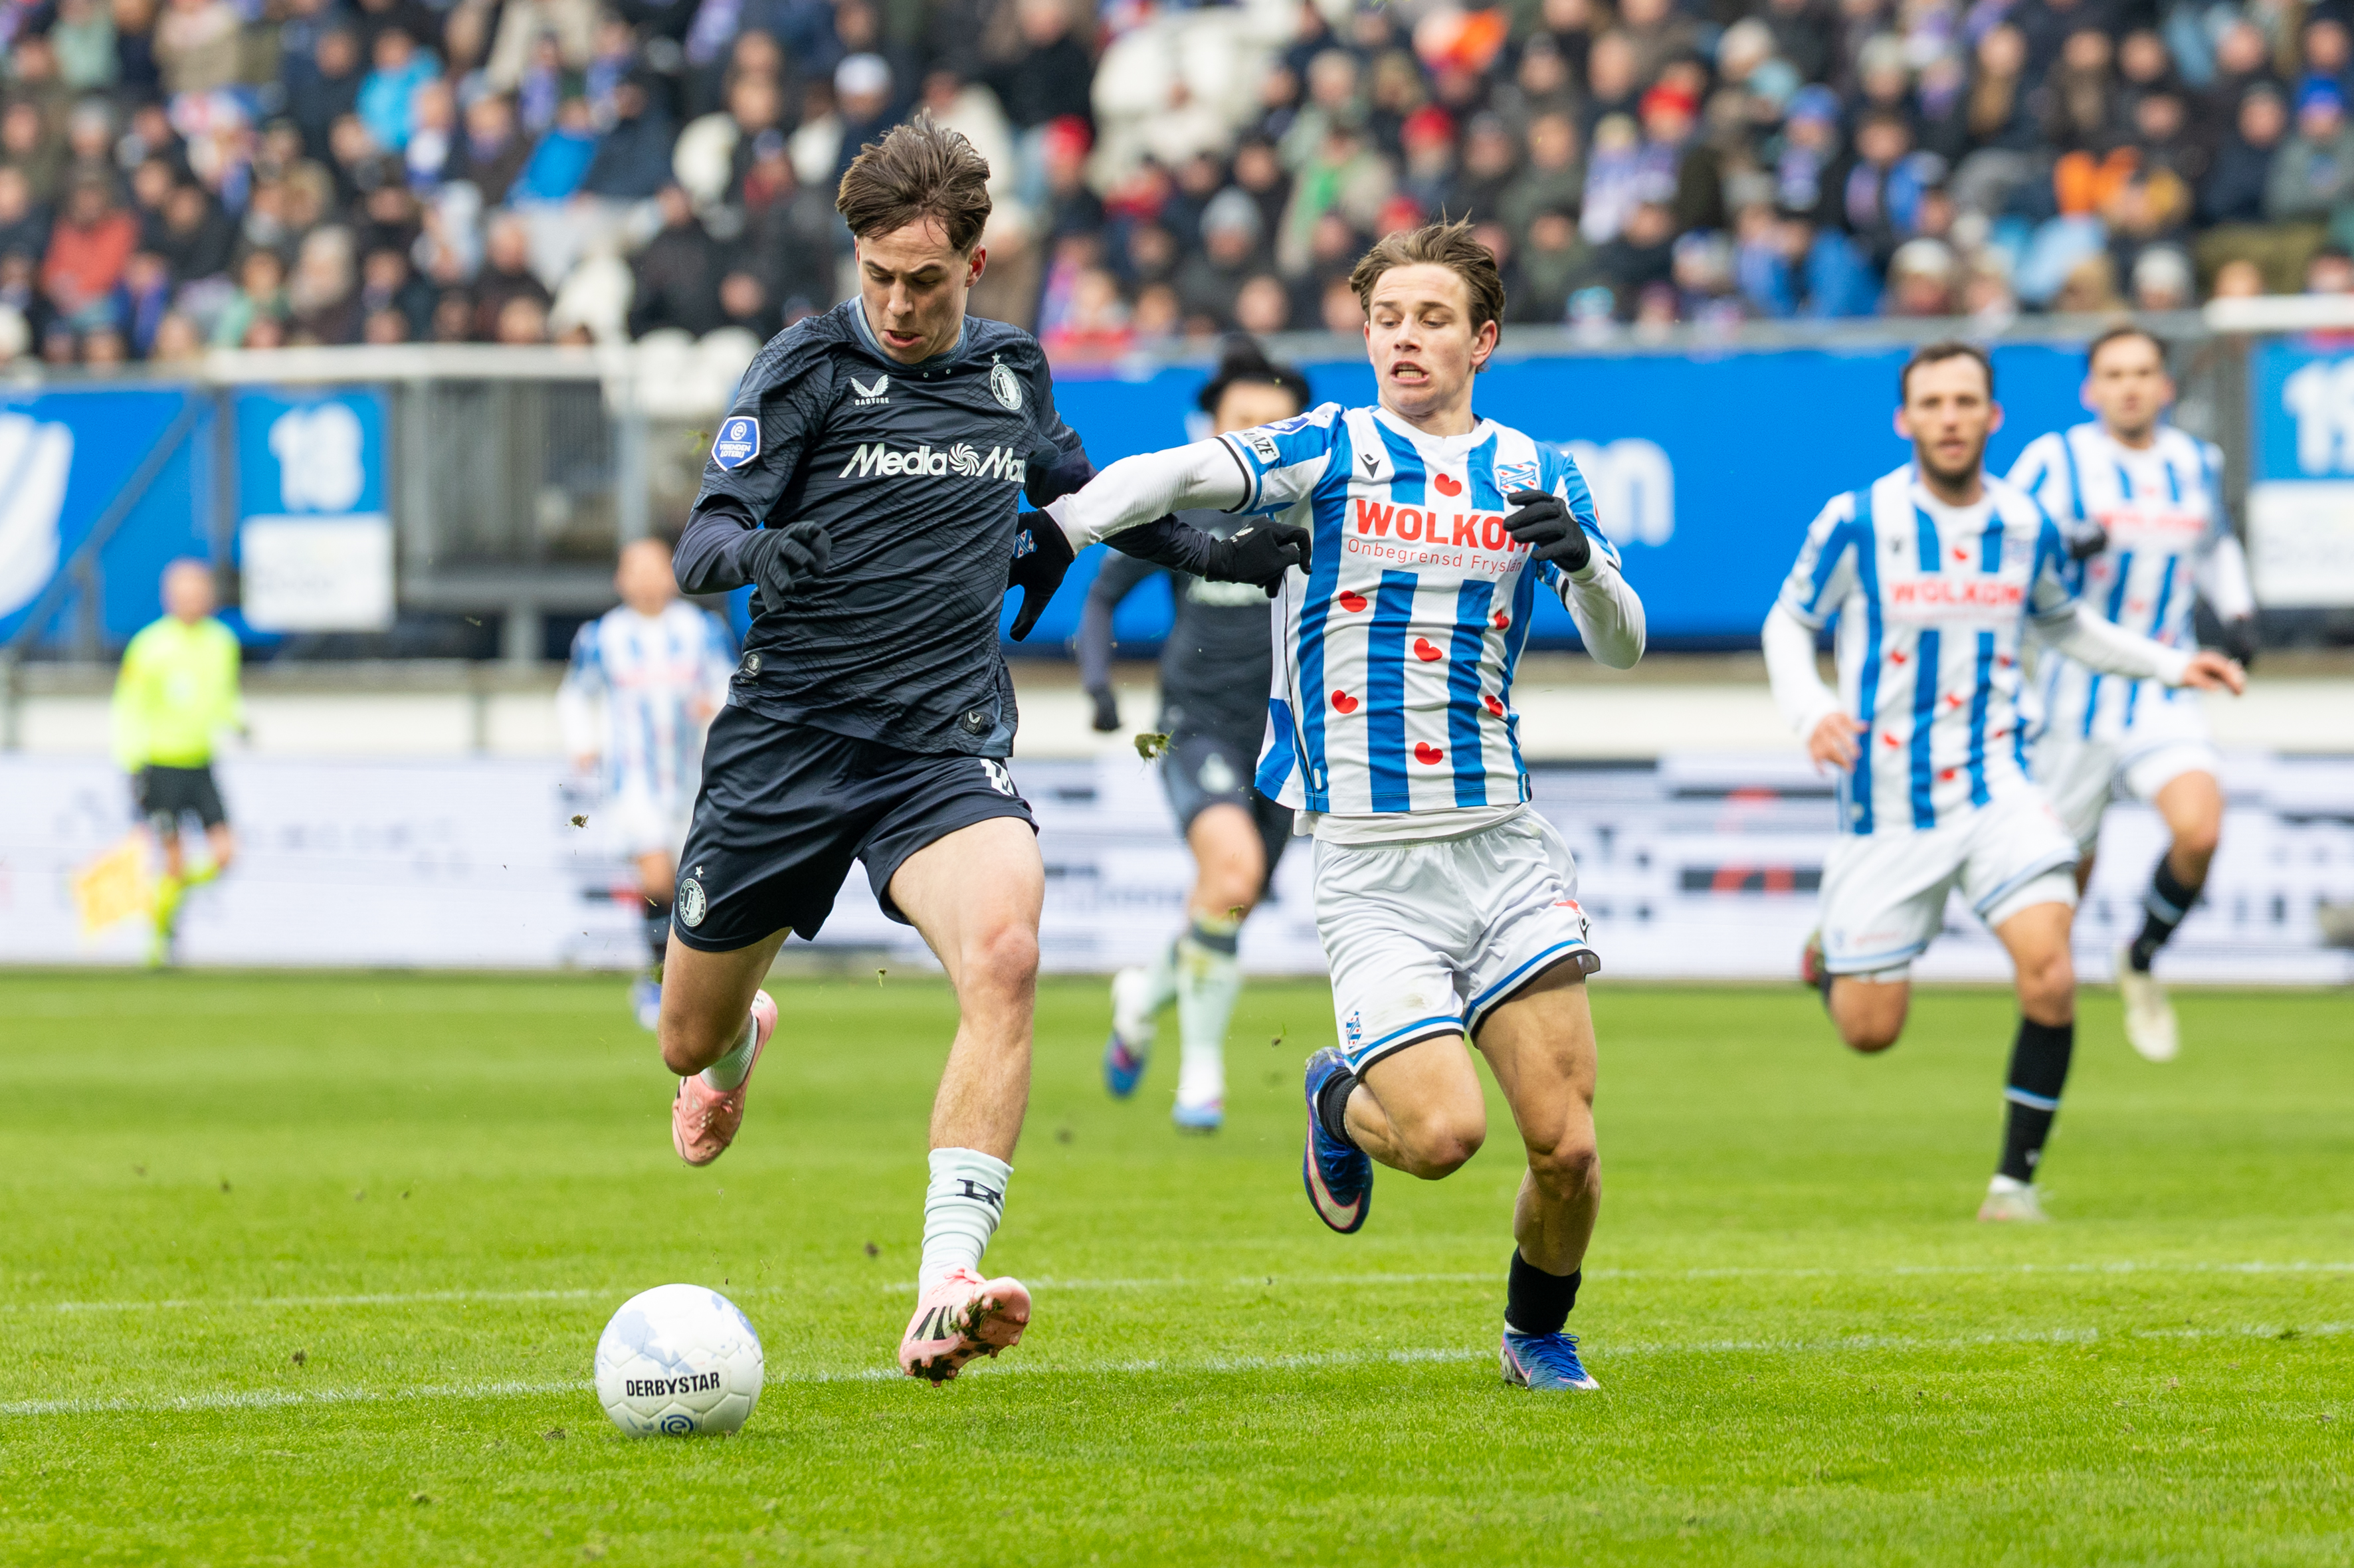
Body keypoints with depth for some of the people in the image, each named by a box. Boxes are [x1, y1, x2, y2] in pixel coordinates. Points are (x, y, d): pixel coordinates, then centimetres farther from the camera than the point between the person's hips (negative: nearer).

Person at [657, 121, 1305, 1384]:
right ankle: (742, 1039, 54)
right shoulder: (807, 368, -4)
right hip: (787, 741, -1)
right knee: (691, 1043, 11)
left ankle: (943, 1294, -38)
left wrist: (1206, 552, 28)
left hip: (948, 748, 1)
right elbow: (698, 547, -11)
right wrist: (759, 557, -33)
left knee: (1005, 946, -31)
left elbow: (1070, 482, 32)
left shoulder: (1011, 371, 9)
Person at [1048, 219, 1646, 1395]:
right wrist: (1052, 525, -31)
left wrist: (1581, 558, -14)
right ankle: (1341, 1102, 18)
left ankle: (1537, 1335, 24)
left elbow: (1621, 648, 7)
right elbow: (1184, 474, -13)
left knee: (1565, 1144, -5)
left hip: (1504, 846, 3)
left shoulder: (1533, 474, 10)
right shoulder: (1332, 451, 2)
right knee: (1442, 1133, -17)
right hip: (1367, 864, -3)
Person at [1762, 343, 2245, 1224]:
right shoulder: (1856, 523, -8)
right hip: (1886, 808, -2)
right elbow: (1787, 623, 4)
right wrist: (1809, 712, -15)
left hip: (1995, 789, 2)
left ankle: (2016, 1177, -5)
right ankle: (1828, 957, 39)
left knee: (2049, 973, -21)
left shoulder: (2027, 528, 3)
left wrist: (2167, 664, 13)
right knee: (1869, 1030, 1)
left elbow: (2061, 621, 23)